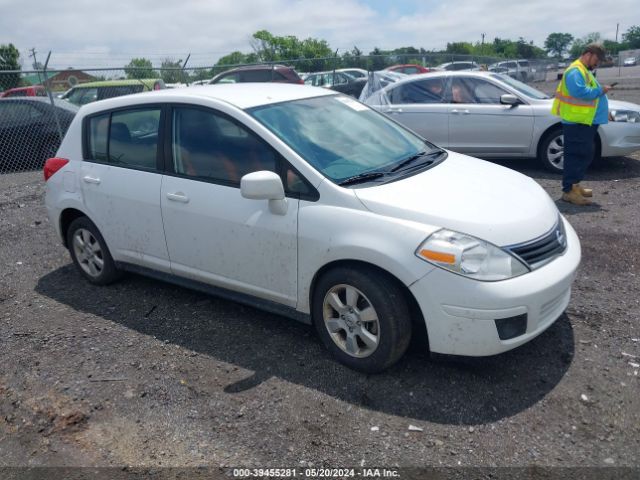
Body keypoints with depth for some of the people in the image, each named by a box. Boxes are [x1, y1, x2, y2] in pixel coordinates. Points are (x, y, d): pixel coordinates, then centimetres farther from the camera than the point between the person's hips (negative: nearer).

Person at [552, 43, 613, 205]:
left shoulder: (585, 71, 22)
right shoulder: (575, 71, -13)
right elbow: (580, 92, -27)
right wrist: (600, 90, -18)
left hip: (586, 122, 11)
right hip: (576, 123, -11)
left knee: (584, 155, 15)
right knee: (576, 156, -12)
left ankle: (575, 185, 24)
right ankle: (569, 191, -11)